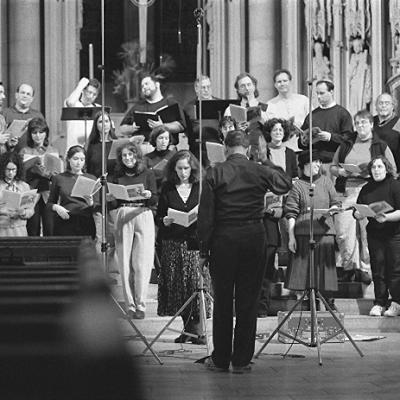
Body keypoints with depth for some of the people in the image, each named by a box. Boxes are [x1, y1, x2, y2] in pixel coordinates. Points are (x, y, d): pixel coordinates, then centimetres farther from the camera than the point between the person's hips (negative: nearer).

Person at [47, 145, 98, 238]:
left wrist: (91, 203, -12)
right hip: (64, 223, 0)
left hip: (85, 223, 0)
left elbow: (97, 206, 10)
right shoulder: (58, 178, 12)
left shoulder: (91, 179, 14)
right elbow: (50, 203, 15)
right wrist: (56, 207, -6)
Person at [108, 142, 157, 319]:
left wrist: (148, 195, -18)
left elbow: (155, 201, 4)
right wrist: (110, 199, -12)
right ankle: (130, 305, 4)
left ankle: (140, 305, 0)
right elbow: (112, 205, 10)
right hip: (122, 217, 1)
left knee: (142, 263, -5)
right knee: (125, 263, -1)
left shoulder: (147, 174, 8)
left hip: (143, 217, -1)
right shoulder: (117, 176, 11)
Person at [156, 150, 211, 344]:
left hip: (195, 242, -2)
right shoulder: (167, 188, 9)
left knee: (196, 282, -10)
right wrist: (164, 221, -11)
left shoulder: (201, 188, 6)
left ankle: (196, 329, -5)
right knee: (176, 285, 1)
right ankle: (187, 327, 11)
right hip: (172, 244, 2)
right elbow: (158, 217, 11)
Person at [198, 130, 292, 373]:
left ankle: (220, 360, 13)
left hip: (223, 239, -1)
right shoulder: (260, 172, -2)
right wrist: (271, 165, 31)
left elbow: (206, 216, -5)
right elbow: (286, 184, 18)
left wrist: (204, 250, 1)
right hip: (254, 238, 1)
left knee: (222, 301, 8)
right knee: (248, 302, 5)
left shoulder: (215, 174, -5)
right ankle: (242, 360, 7)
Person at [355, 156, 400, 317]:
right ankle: (379, 303, 9)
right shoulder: (366, 189, 9)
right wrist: (358, 213, -13)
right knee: (378, 269, 3)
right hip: (374, 234, 4)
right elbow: (357, 213, 10)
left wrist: (386, 217, -27)